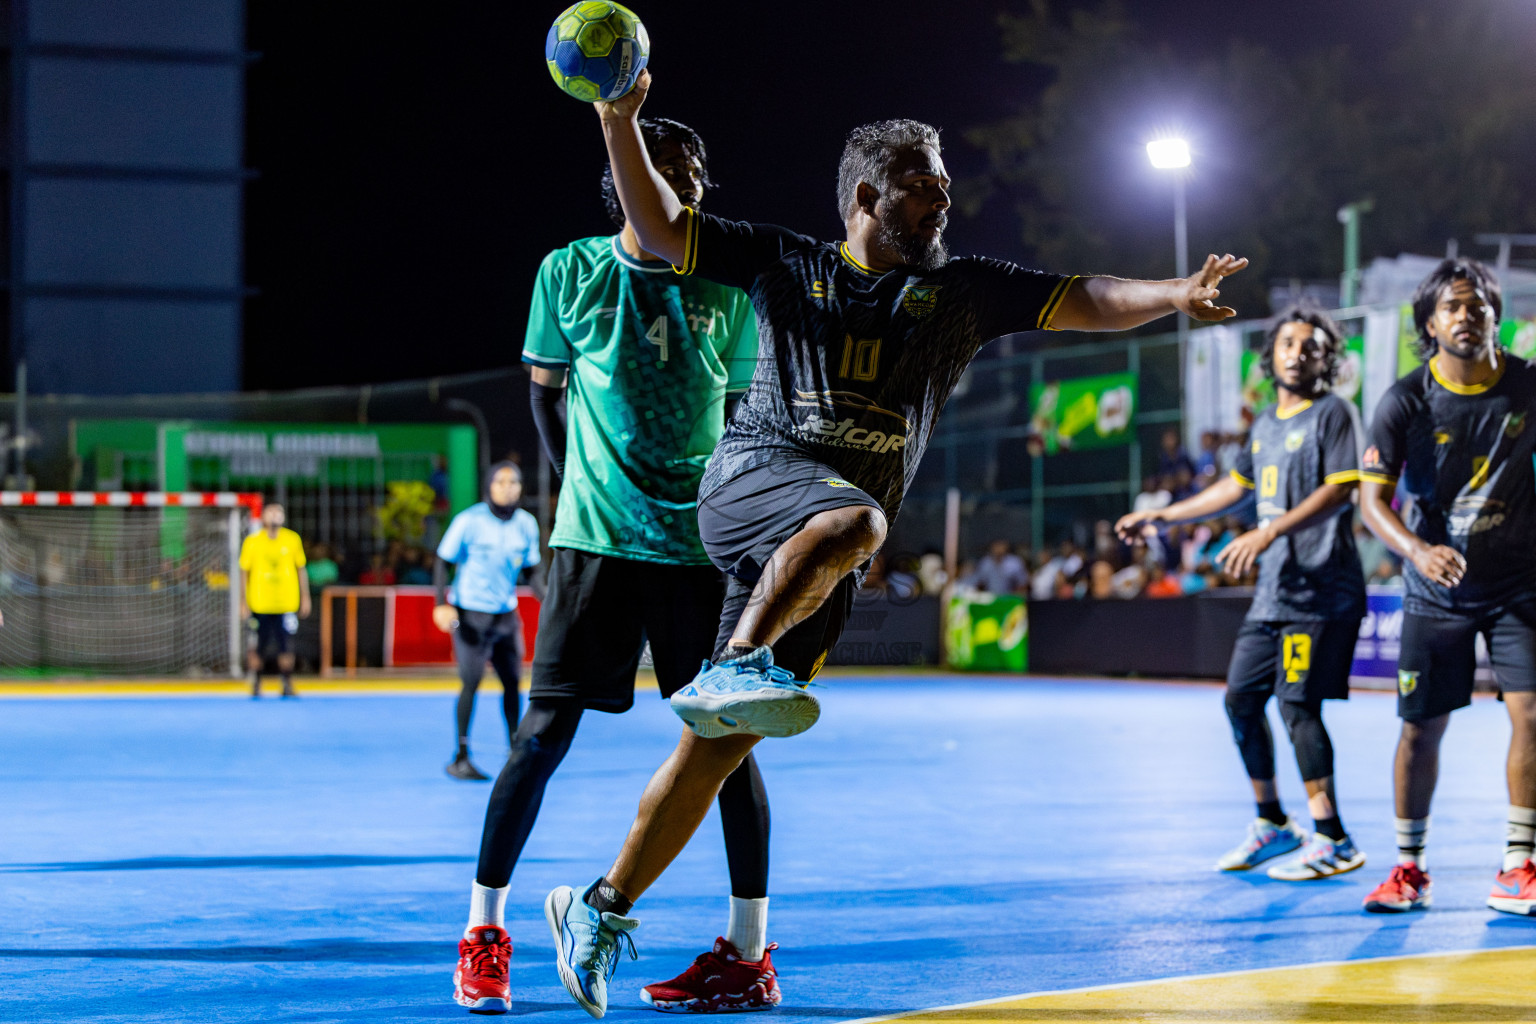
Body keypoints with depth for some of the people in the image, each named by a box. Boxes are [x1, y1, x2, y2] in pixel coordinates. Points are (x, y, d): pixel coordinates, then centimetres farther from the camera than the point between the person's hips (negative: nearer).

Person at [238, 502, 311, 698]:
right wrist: (243, 602, 1)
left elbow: (301, 569, 11)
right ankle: (256, 686, 18)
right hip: (259, 605, -1)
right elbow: (244, 572, 4)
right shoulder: (252, 542, 0)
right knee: (257, 648, 3)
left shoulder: (292, 540, 4)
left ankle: (287, 686, 7)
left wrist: (305, 598, 9)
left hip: (286, 604, 1)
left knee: (286, 647, -3)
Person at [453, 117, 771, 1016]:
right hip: (597, 536, -1)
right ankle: (483, 929, 9)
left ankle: (751, 952, 5)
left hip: (701, 540, 1)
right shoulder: (570, 273, 0)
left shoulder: (728, 288, 2)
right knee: (546, 729, -5)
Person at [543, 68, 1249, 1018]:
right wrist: (622, 121, -3)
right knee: (852, 519, -39)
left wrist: (1176, 294, -8)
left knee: (720, 743, -1)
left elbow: (1086, 301, 9)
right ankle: (735, 664, -37)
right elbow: (661, 226, 10)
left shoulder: (963, 288, 16)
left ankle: (604, 906, 8)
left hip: (818, 555, 3)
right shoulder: (786, 263, 11)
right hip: (754, 471, -3)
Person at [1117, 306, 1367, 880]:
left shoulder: (1333, 414, -5)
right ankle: (1273, 825, 24)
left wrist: (1269, 533, -26)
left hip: (1320, 588, -8)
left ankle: (1333, 840, -9)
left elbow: (1339, 490, -18)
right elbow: (1236, 487, 30)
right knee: (1241, 700, 10)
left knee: (1297, 703, -14)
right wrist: (1160, 517, 32)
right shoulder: (1265, 424, 17)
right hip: (1273, 591, 8)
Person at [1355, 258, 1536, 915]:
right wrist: (1417, 550, -30)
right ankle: (1408, 867, 15)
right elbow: (1373, 499, -13)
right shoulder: (1405, 403, -9)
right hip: (1437, 588, -1)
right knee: (1421, 729, 1)